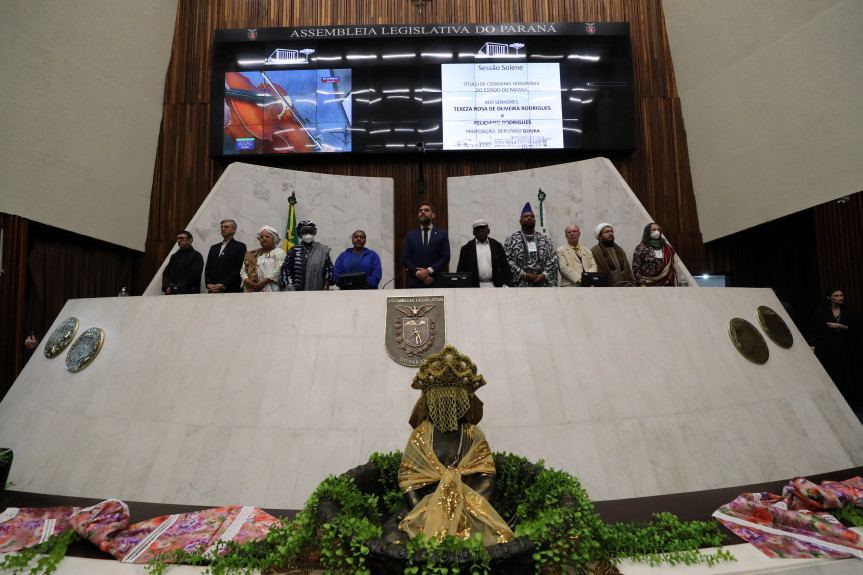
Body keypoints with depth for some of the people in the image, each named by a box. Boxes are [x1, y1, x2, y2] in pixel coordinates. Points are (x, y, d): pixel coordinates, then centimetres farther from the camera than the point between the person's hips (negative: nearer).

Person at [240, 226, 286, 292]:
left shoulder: (278, 252, 4)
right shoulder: (252, 254, 22)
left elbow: (279, 269, -10)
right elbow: (243, 270, 15)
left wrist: (263, 282, -18)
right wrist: (247, 280, -6)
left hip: (271, 290, -4)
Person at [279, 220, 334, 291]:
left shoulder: (323, 250, 6)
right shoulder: (294, 250, 8)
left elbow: (328, 270, 3)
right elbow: (286, 269, 7)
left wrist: (325, 288, -5)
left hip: (318, 290, 0)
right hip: (297, 291, 1)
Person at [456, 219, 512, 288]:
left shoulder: (497, 246, 11)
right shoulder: (466, 248, 7)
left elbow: (505, 266, 10)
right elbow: (461, 270, 6)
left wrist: (505, 283, 0)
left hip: (494, 286, 1)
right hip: (474, 287, -1)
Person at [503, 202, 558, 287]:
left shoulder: (545, 239, 15)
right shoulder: (511, 240, 7)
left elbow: (553, 260, 8)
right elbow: (507, 260, -4)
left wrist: (545, 275, -8)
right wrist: (524, 275, -13)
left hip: (543, 284, 3)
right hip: (520, 286, -2)